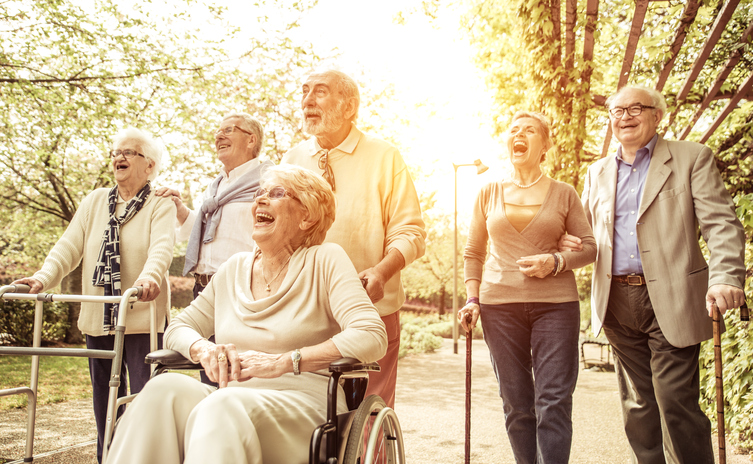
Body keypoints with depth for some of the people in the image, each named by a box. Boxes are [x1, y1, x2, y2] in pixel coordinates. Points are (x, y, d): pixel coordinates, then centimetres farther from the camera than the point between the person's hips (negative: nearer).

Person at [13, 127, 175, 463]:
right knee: (105, 403, 13)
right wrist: (44, 277, -14)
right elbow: (70, 246, 4)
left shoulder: (161, 205, -1)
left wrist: (150, 276, -40)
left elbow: (162, 247, -19)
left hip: (143, 320, -5)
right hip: (97, 320, 5)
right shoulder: (94, 202, 14)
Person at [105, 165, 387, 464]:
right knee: (165, 388, -26)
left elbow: (371, 337, -12)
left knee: (220, 410, -36)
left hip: (304, 402, -4)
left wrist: (283, 361, -19)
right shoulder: (234, 269, 18)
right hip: (234, 401, 5)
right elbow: (178, 327, 21)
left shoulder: (325, 260, 1)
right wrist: (203, 349, -5)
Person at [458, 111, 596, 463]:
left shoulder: (564, 194, 7)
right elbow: (473, 253, 13)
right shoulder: (489, 193, 10)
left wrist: (557, 262, -12)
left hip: (555, 304, -1)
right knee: (516, 404, 6)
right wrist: (473, 299, 2)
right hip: (500, 305, 1)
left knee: (554, 402, -5)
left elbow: (590, 247, 7)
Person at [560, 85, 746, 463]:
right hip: (617, 301, 4)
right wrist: (569, 243, -1)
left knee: (675, 402, -5)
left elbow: (721, 224, -6)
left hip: (671, 301, -4)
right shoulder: (598, 173, 15)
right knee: (637, 405, 12)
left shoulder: (691, 158, 2)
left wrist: (726, 276, -23)